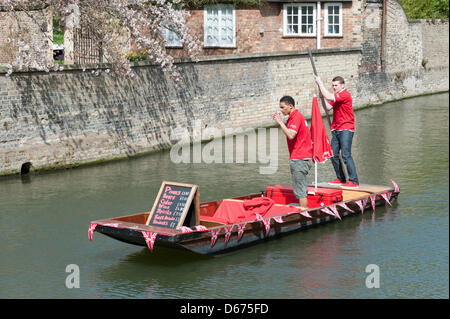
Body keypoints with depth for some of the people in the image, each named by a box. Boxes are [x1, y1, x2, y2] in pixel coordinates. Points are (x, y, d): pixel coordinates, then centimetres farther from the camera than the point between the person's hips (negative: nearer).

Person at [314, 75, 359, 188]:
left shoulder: (345, 95, -12)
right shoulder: (335, 96, 18)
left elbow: (329, 97, -21)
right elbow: (328, 107, 11)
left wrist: (320, 82, -14)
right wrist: (323, 97, 0)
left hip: (346, 129, -9)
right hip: (336, 130, 9)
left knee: (346, 155, -14)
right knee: (333, 154, 9)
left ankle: (354, 181, -14)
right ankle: (341, 179, 18)